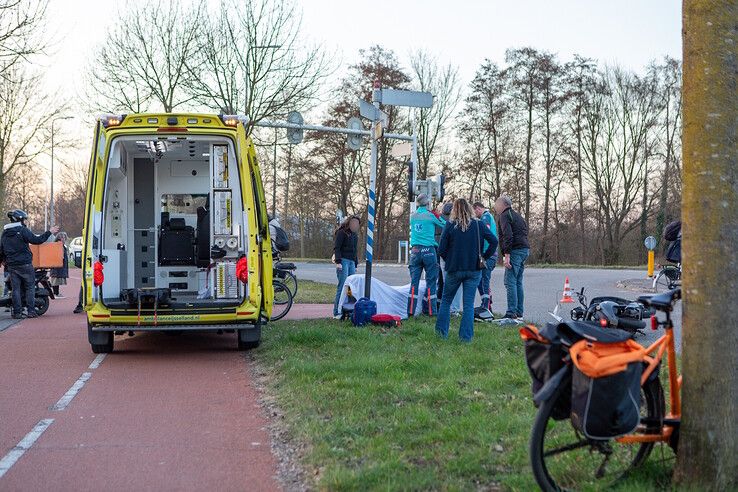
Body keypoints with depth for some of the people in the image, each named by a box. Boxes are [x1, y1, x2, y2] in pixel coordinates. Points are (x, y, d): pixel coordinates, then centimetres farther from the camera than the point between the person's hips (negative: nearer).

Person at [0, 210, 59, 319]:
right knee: (30, 287, 3)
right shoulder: (23, 230, -9)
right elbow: (36, 240, -15)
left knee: (16, 289, 7)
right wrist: (49, 232, -9)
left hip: (11, 265, 5)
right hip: (25, 264, -5)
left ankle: (17, 312, 4)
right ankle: (31, 311, -1)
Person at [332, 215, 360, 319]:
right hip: (343, 261, -8)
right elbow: (336, 248, -8)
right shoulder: (342, 232, -2)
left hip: (351, 262, 8)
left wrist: (356, 265, 22)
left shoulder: (355, 234, 21)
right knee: (342, 286, -12)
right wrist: (338, 262, -18)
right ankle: (337, 312, -11)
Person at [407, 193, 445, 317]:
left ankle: (411, 311, 0)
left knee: (414, 281, 4)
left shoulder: (413, 216, 7)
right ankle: (430, 311, 2)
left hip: (415, 251, 4)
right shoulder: (430, 215, -5)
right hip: (428, 250, -4)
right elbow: (444, 225, 3)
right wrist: (438, 216, 21)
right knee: (431, 281, 2)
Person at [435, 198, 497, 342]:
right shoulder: (478, 225, -2)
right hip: (474, 270, 1)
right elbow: (494, 241, -6)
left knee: (446, 300, 16)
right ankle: (466, 336, 2)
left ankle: (442, 331, 16)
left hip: (454, 269, -1)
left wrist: (449, 260, 9)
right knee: (469, 304, 5)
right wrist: (484, 257, 2)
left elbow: (441, 249, -7)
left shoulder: (450, 225, -7)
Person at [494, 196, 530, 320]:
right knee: (518, 282, 13)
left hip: (515, 250, -9)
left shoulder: (505, 216, -5)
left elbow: (508, 236, -17)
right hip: (525, 249, 9)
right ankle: (519, 312, 14)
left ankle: (511, 313, -14)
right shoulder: (518, 216, 24)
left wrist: (507, 255, -22)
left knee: (510, 282, -9)